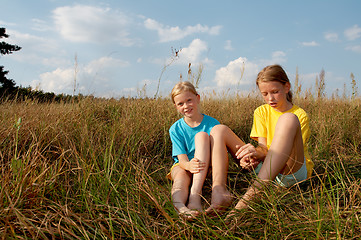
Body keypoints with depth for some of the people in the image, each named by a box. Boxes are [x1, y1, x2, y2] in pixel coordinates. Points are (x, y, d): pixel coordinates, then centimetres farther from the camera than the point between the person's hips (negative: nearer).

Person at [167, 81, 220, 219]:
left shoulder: (212, 124, -4)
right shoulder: (175, 129, -2)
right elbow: (182, 159, -12)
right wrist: (189, 165, -39)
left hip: (206, 169, -1)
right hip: (183, 166, 1)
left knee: (201, 135, -26)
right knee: (181, 176, -35)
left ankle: (195, 192, -40)